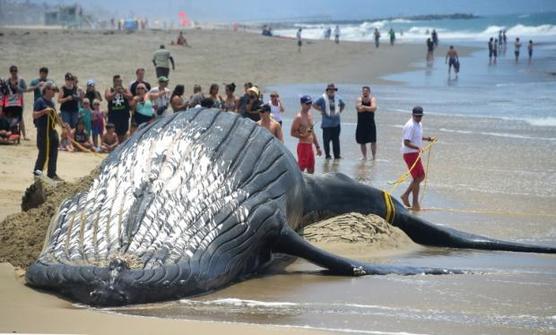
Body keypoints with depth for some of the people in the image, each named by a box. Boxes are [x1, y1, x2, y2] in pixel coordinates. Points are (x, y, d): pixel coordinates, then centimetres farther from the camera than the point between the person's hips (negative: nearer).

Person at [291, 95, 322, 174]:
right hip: (303, 146, -9)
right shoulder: (299, 117, -12)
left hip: (310, 146, 9)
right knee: (301, 169, -7)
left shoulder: (309, 115, 14)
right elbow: (292, 133, -15)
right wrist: (303, 135, -29)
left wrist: (317, 146, 20)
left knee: (311, 171, 12)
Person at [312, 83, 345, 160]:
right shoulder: (323, 98, -5)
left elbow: (343, 105, 29)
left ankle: (337, 155, 10)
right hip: (326, 124, -4)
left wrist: (340, 111, 13)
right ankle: (327, 155, 7)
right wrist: (321, 110, -9)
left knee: (336, 140, 5)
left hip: (336, 123, 4)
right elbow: (314, 104, -6)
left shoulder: (337, 99, 11)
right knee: (326, 139, -2)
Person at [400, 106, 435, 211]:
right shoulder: (410, 126, -19)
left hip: (415, 153, 10)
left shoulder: (419, 124, 12)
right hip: (410, 154, -10)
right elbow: (406, 142, -25)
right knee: (417, 178, -6)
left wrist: (427, 138, 14)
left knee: (421, 176, 15)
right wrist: (418, 148, -38)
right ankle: (415, 204, 1)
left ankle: (405, 195, 23)